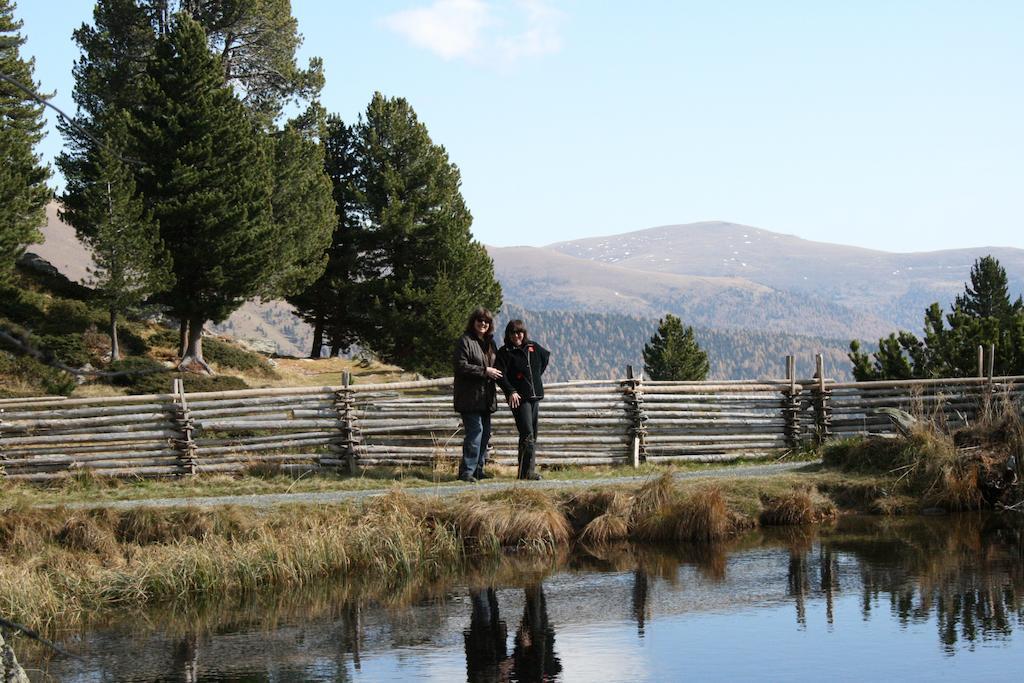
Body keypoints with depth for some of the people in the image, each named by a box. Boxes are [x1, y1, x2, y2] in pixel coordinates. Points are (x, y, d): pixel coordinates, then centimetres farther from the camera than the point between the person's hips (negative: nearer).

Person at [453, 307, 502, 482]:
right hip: (470, 396, -8)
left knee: (485, 433, 10)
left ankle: (478, 469, 19)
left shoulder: (489, 342, 17)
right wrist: (484, 371, -17)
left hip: (485, 398, 8)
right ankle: (467, 471, -10)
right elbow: (460, 365, -17)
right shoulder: (465, 341, -9)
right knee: (475, 431, -13)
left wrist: (495, 373, 11)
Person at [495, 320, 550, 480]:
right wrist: (511, 391, -24)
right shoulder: (504, 352, -4)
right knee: (527, 434, -15)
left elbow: (546, 356, 30)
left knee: (533, 436, 8)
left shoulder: (533, 347, 10)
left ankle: (529, 471, 14)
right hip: (519, 398, -6)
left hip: (535, 396, 6)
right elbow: (501, 375, -12)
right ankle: (526, 472, -16)